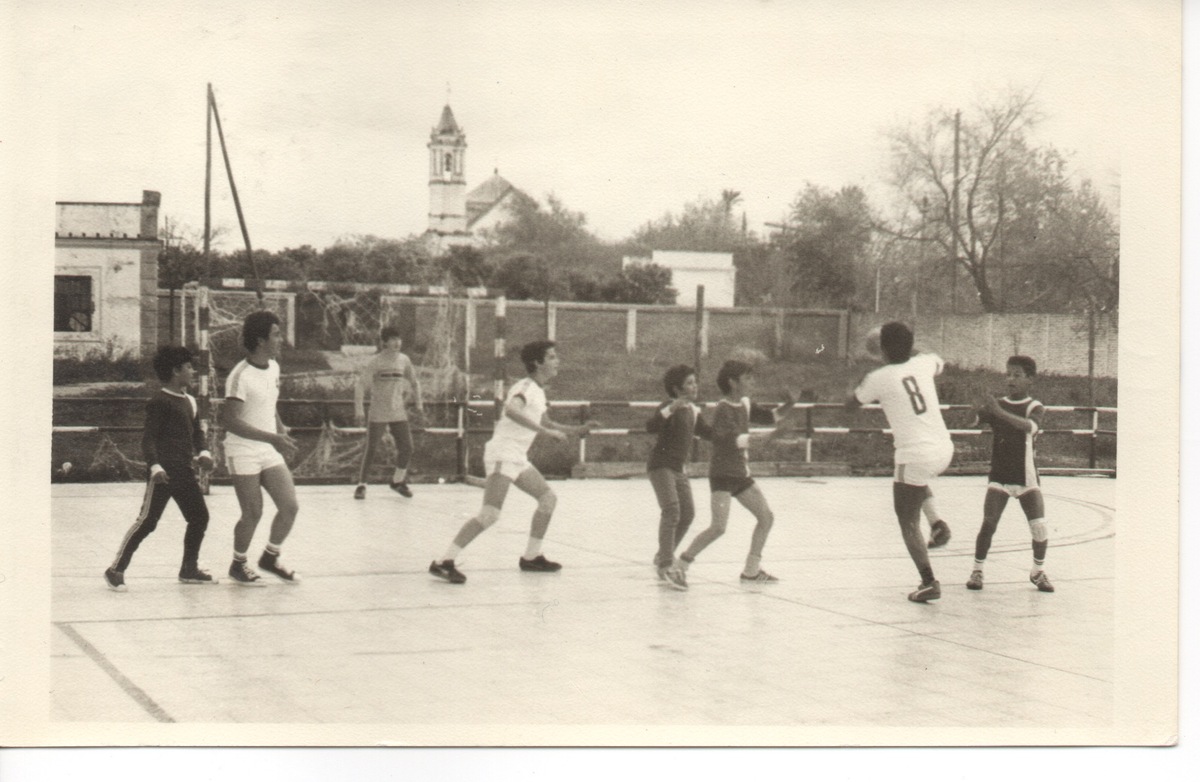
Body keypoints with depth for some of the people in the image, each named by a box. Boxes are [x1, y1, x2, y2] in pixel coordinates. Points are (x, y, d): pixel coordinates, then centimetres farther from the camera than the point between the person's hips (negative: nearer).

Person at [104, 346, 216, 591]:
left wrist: (203, 453, 4)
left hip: (184, 471, 8)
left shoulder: (189, 401, 15)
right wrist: (155, 466, -26)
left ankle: (189, 569, 22)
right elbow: (148, 438, -14)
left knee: (199, 517, 9)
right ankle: (116, 570, 0)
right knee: (147, 521, -8)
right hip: (163, 473, -8)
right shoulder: (160, 402, -10)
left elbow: (196, 431, 23)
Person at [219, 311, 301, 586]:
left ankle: (270, 558, 22)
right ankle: (238, 565, 20)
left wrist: (283, 434, 11)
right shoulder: (240, 376, -19)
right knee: (253, 513, -4)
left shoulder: (273, 367, 6)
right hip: (243, 453, -7)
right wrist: (272, 438, -29)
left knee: (290, 506, 0)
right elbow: (229, 420, -25)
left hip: (270, 451, 7)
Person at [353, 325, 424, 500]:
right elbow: (360, 385, -12)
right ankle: (361, 485, 9)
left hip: (399, 414, 4)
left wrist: (419, 404, 16)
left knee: (407, 448, 2)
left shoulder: (404, 360, 6)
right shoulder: (375, 361, -9)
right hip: (378, 414, -4)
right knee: (371, 449, -4)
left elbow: (414, 382, 21)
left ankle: (398, 482, 23)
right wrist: (359, 411, -18)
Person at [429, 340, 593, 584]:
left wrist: (576, 430, 24)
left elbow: (546, 423, 33)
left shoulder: (538, 391, 16)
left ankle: (531, 557, 24)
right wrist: (546, 431, -35)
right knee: (490, 514, -19)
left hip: (518, 457, 10)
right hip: (503, 454, -10)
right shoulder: (526, 386, -13)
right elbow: (511, 409, -35)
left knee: (548, 498, 13)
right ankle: (444, 562, -20)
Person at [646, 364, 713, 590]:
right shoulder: (669, 408, -13)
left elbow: (708, 433, 24)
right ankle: (666, 566, -21)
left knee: (688, 513, 11)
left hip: (679, 469, 9)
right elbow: (651, 427, -30)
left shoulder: (693, 411, 11)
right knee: (671, 510, -20)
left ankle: (663, 557, 29)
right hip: (661, 465, -9)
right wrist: (670, 410, -43)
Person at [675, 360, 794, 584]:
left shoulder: (745, 405, 7)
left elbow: (771, 417, 17)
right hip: (722, 474, -9)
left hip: (741, 474, 9)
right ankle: (681, 565, -3)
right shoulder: (723, 409, -18)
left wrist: (788, 405, 1)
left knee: (766, 517, 9)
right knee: (718, 527, -17)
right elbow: (731, 440, -31)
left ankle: (751, 570, 19)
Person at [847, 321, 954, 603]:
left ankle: (929, 583, -3)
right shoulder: (924, 363, 4)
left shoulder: (879, 378, -8)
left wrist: (864, 381, 25)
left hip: (915, 458, -6)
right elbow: (939, 364, 32)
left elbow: (850, 404, 10)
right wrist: (910, 351, 42)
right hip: (944, 450, 6)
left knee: (908, 524, 5)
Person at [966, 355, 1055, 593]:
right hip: (999, 477, 1)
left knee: (1039, 526, -7)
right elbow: (973, 419, -11)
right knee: (988, 524, -12)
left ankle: (1039, 571, 16)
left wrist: (1001, 413, -38)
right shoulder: (995, 405, 5)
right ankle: (977, 570, 3)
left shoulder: (1034, 407, -3)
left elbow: (1031, 427, -25)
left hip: (1026, 479, -1)